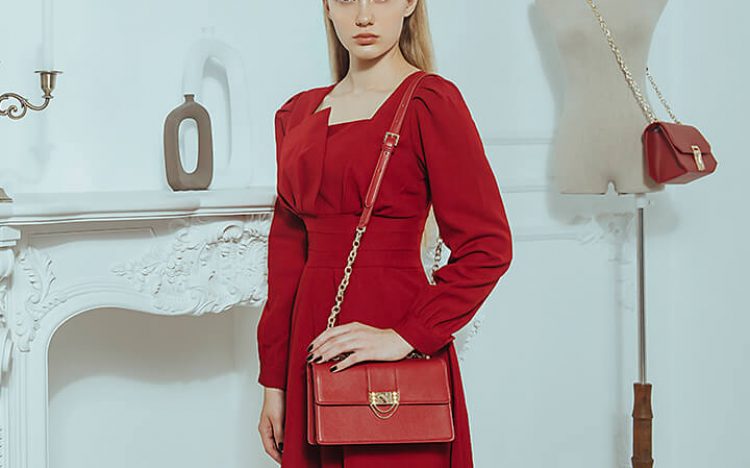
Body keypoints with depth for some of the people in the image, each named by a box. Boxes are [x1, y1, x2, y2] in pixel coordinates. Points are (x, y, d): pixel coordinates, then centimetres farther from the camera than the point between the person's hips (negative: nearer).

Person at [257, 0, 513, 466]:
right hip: (313, 349, 5)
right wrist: (273, 382, 9)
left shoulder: (431, 103, -7)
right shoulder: (298, 114, 11)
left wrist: (406, 336, -18)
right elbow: (287, 253, 12)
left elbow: (487, 247, -12)